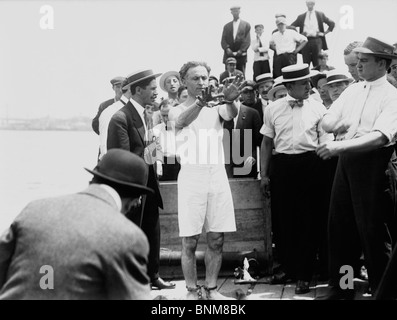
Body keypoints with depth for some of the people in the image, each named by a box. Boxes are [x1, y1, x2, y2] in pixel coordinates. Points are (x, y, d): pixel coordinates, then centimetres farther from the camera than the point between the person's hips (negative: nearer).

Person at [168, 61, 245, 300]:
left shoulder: (216, 107, 11)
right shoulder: (177, 110, 5)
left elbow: (230, 115, -12)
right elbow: (182, 121, -20)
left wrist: (230, 100, -37)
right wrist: (201, 102, -41)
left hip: (218, 175, 3)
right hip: (191, 175, -3)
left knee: (216, 240, 5)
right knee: (190, 242, -2)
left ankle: (212, 288, 16)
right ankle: (192, 290, 10)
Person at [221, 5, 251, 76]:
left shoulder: (246, 25, 9)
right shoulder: (227, 26, 16)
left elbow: (247, 40, 0)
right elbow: (223, 40, 7)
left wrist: (241, 50, -13)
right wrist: (227, 48, -12)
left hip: (241, 56, -2)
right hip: (228, 56, 2)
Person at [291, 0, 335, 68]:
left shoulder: (320, 14, 12)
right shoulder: (301, 17, 13)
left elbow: (332, 23, 13)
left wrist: (325, 33, 5)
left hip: (317, 40, -1)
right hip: (305, 41, 1)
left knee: (317, 64, -3)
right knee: (305, 63, -3)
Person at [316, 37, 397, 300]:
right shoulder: (352, 91, 11)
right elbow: (327, 122, 9)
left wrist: (339, 145, -29)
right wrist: (345, 125, -12)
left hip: (373, 164, -7)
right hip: (346, 162, 7)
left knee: (373, 232, -1)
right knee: (339, 226, 12)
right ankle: (340, 288, 24)